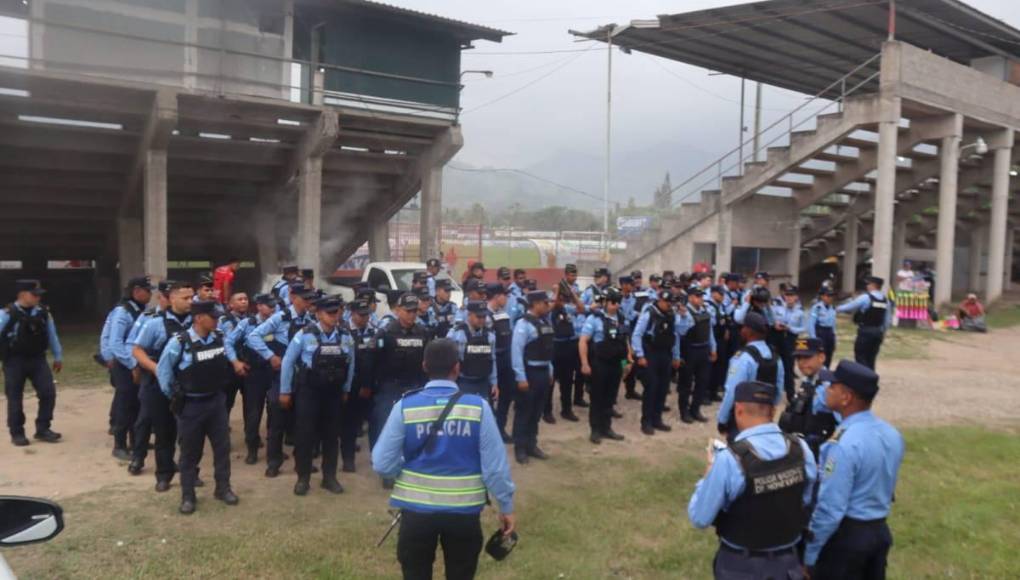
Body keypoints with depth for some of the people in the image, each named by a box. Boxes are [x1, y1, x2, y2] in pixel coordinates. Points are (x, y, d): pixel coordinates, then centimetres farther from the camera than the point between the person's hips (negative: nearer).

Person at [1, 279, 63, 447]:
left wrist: (58, 356, 15)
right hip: (14, 361, -4)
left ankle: (42, 429, 14)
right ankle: (17, 433, 19)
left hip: (37, 359, 4)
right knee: (15, 398, 5)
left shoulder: (43, 312, 2)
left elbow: (51, 334, 11)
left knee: (48, 392, 0)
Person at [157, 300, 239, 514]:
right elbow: (163, 370, -6)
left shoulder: (220, 338, -5)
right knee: (190, 452, 9)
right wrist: (173, 395, -1)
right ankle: (188, 496, 23)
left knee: (222, 446, 10)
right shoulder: (179, 342, -19)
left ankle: (223, 488, 25)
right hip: (190, 405, -4)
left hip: (216, 401, 4)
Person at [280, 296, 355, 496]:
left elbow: (350, 364, 9)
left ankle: (329, 477, 23)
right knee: (305, 434, 3)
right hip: (308, 391, -3)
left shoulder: (346, 337, -2)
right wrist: (285, 391, -3)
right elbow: (288, 362, -5)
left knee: (331, 435, 10)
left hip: (334, 393, 3)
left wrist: (346, 389, 12)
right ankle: (303, 478, 17)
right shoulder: (305, 335, -12)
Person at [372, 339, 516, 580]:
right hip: (464, 510, 0)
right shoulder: (478, 407, -12)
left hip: (416, 509, 0)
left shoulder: (405, 407, -11)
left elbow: (382, 463, -8)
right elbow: (495, 465, -9)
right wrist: (506, 507, 4)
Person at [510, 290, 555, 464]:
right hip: (529, 372, -8)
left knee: (537, 411, 16)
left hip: (543, 372, 8)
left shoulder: (545, 322, 8)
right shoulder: (523, 324, -16)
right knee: (524, 411, 4)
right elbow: (516, 351, -19)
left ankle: (531, 445, 28)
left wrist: (550, 371, 13)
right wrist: (521, 377, -20)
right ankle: (520, 448, 15)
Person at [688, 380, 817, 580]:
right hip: (788, 561, 3)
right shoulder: (802, 449, -12)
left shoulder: (729, 459, -27)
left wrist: (710, 472, -6)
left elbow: (699, 518, -18)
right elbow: (806, 502, 4)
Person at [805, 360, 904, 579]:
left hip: (846, 535, -8)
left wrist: (809, 553, -14)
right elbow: (885, 487, 12)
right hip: (880, 530, 8)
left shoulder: (844, 444, -27)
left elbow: (830, 508, -24)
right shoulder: (892, 434, 0)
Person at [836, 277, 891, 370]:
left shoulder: (865, 297, -11)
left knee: (860, 357, -1)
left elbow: (849, 307, -2)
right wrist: (883, 331, 21)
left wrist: (837, 309, 14)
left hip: (865, 332, -6)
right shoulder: (885, 300, 7)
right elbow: (888, 320, 10)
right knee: (871, 359, 13)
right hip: (878, 333, 6)